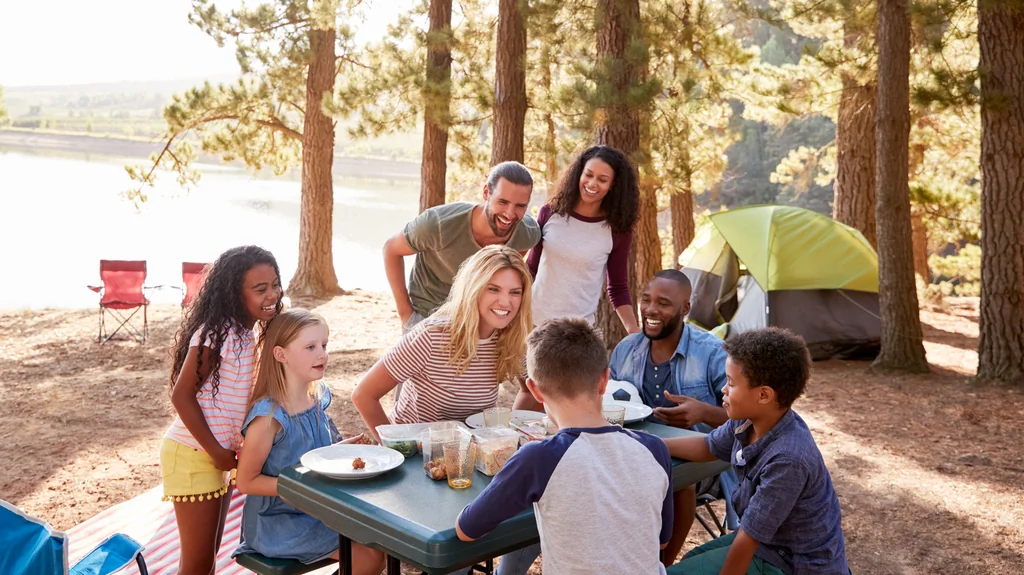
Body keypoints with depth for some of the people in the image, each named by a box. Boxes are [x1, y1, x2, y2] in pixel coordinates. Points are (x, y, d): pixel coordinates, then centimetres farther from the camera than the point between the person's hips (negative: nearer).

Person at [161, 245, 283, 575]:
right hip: (193, 455, -8)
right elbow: (182, 395, -20)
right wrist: (215, 451, -17)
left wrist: (225, 452, 4)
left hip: (220, 454, 8)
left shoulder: (246, 334, 6)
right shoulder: (216, 333, -20)